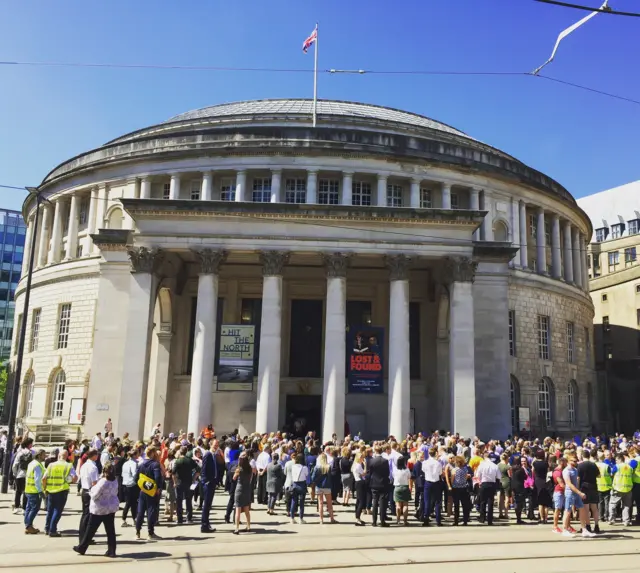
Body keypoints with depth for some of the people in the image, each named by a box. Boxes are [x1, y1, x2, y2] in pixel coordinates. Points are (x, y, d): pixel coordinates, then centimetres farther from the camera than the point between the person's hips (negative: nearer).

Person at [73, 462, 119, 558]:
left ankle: (81, 548, 23)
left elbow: (94, 495, -16)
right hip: (111, 508, 6)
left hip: (99, 509, -6)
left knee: (90, 530, 9)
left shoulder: (103, 482, -21)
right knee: (110, 530, 7)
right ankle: (111, 551, 7)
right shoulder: (115, 481, 0)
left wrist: (92, 490, 2)